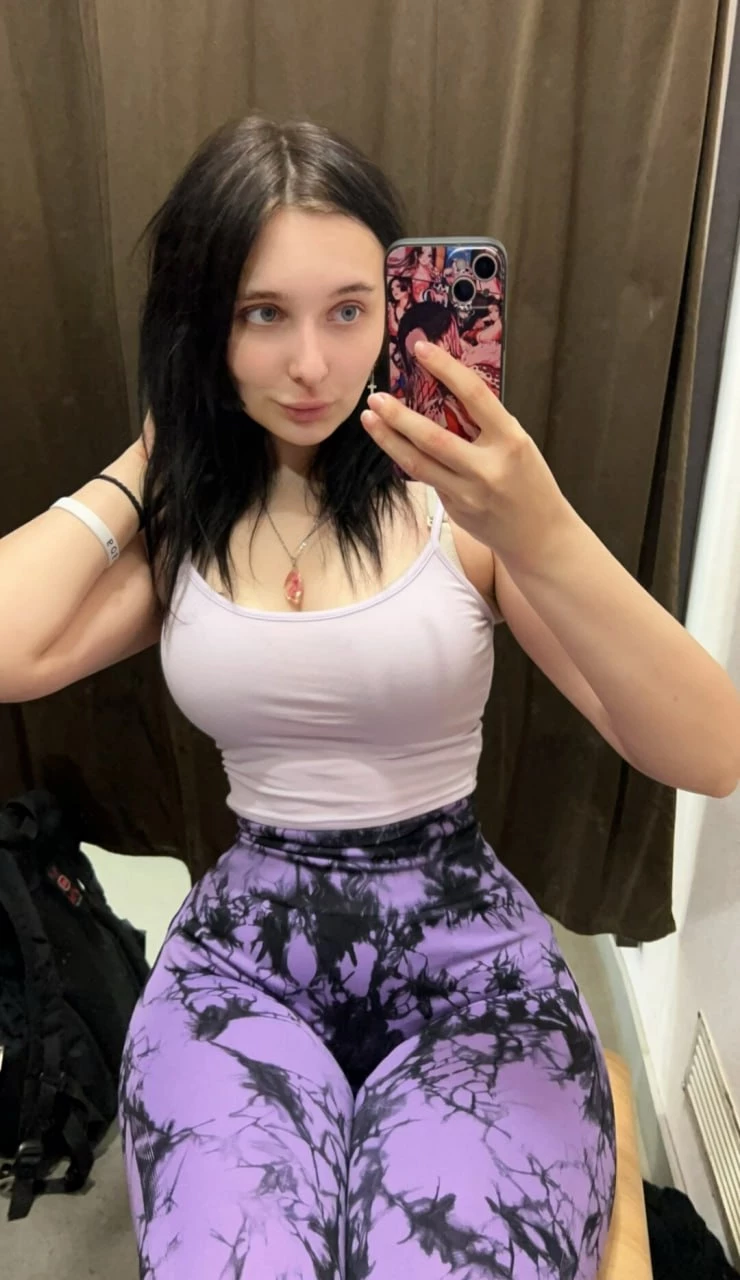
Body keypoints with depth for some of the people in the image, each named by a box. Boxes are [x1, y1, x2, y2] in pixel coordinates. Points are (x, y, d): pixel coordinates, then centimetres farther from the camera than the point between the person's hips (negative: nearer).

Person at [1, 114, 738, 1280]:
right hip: (246, 947, 2)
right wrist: (147, 458, -2)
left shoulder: (457, 496, -6)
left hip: (468, 951, -1)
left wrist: (542, 537, -30)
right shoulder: (182, 518, 5)